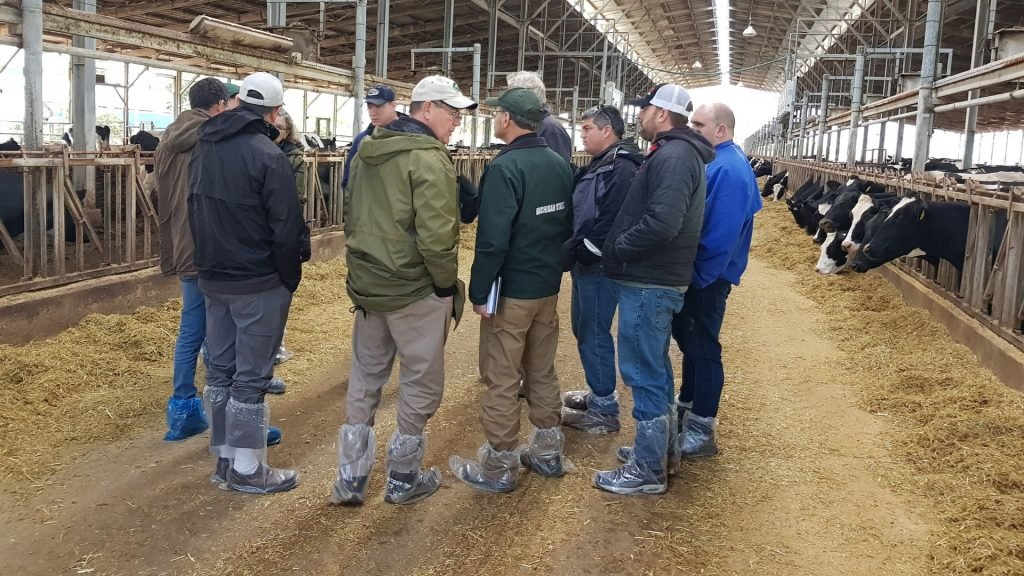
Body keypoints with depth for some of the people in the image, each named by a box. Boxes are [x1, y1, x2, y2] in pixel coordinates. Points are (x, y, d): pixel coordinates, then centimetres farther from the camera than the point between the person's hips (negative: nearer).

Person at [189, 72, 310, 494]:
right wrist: (291, 276, -6)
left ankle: (224, 458, 24)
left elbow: (194, 211, 13)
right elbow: (286, 227, -18)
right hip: (258, 283, -8)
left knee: (220, 369, 14)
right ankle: (246, 469, 9)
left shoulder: (203, 148, 8)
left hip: (212, 277, 8)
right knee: (251, 376, 0)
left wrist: (209, 262, 16)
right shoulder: (266, 155, -17)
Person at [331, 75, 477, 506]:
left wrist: (364, 268, 18)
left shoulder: (367, 151, 10)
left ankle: (350, 479, 22)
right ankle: (403, 479, 20)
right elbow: (435, 236, -23)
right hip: (415, 291, -8)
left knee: (364, 381, 17)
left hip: (367, 286, 8)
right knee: (421, 384, 8)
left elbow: (351, 217, 14)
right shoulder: (428, 158, -17)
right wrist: (447, 286, -10)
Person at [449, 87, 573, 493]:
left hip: (512, 291, -8)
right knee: (543, 372, 18)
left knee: (503, 380, 2)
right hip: (549, 287, 8)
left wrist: (479, 291, -16)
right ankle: (548, 452, 28)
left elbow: (493, 239, -23)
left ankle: (499, 467, 10)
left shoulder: (505, 167, -19)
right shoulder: (560, 165, 5)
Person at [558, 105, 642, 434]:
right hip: (586, 263, 10)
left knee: (594, 334, -3)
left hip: (599, 266, -10)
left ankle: (604, 410, 7)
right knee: (583, 330, 18)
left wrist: (578, 254, -20)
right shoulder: (599, 165, 16)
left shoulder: (622, 169, -16)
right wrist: (573, 251, 6)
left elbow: (610, 224, -25)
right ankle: (597, 394, 31)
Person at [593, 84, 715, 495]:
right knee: (654, 367, 19)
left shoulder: (673, 156, -18)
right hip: (658, 278, 10)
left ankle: (648, 470, 7)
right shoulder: (678, 153, 15)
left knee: (643, 372, -2)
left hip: (648, 282, -10)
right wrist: (621, 247, 7)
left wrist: (617, 248, -17)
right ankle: (661, 448, 33)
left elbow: (661, 223, -30)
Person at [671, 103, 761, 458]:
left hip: (707, 277, -10)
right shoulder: (714, 161, 11)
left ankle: (701, 431, 8)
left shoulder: (729, 169, -21)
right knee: (689, 341, 19)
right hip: (695, 272, 10)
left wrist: (698, 277, -22)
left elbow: (722, 234, -26)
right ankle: (688, 407, 35)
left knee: (702, 348, -2)